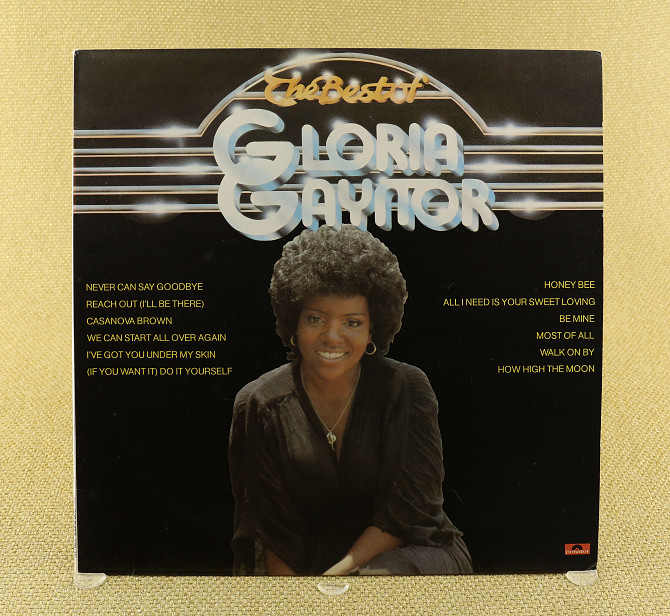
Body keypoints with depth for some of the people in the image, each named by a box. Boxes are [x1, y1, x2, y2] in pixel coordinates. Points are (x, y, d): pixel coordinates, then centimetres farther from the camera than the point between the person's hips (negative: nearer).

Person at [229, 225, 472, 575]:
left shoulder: (407, 389, -9)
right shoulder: (258, 406, -7)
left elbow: (409, 511, -11)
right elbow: (275, 533, -4)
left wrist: (336, 574, -18)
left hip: (403, 554, -1)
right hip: (301, 563, 2)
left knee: (376, 581, -33)